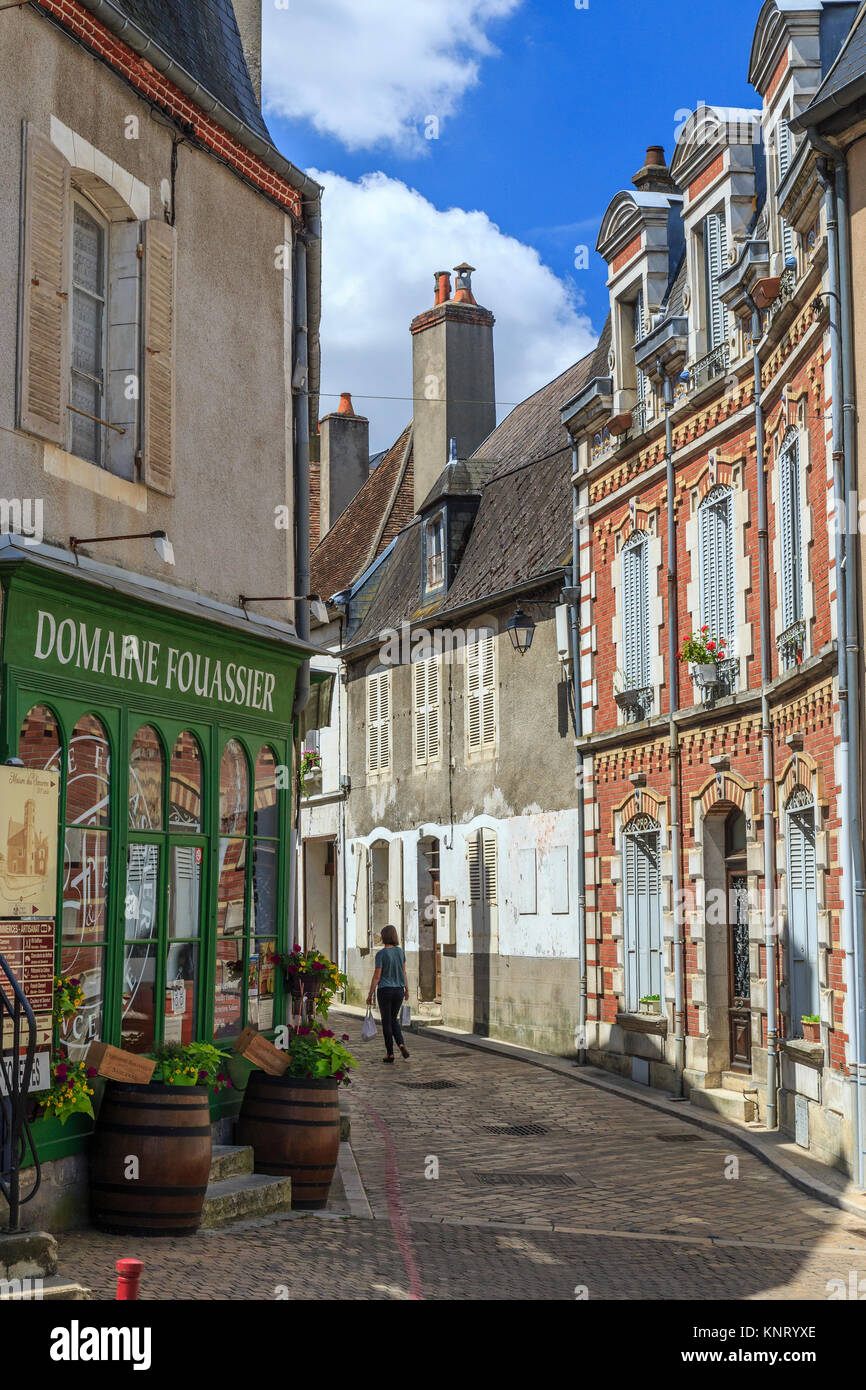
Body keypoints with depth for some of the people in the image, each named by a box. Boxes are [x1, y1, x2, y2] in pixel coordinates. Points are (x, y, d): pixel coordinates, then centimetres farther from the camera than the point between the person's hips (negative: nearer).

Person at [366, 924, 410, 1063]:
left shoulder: (381, 954, -13)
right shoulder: (400, 951, 1)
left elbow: (377, 976, -13)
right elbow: (404, 972, 8)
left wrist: (370, 994, -6)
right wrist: (407, 989, 18)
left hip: (385, 990, -4)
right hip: (399, 990, 5)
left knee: (386, 1022, 6)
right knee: (394, 1019, 20)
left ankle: (390, 1054, 8)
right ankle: (401, 1045, -3)